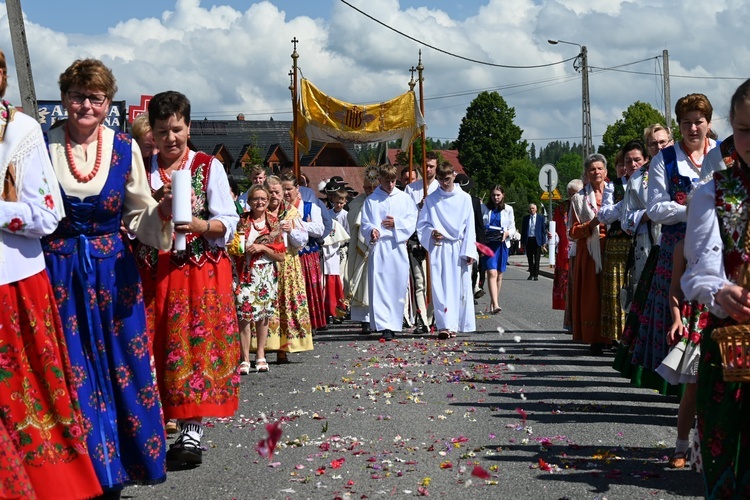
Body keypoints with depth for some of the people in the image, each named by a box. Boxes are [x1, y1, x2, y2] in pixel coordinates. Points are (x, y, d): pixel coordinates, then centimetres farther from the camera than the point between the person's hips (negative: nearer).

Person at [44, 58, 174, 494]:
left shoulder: (125, 148, 2)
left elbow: (139, 215, 6)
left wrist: (164, 211, -13)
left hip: (112, 274, 1)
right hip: (59, 273, -1)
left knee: (121, 368, 3)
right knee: (71, 373, 2)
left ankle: (113, 472, 20)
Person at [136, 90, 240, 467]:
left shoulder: (209, 166, 2)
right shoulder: (143, 170, 10)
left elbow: (228, 221, -3)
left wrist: (200, 225, -22)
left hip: (201, 269, -2)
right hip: (155, 270, 3)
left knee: (196, 342, -7)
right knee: (158, 345, 0)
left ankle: (192, 431, -5)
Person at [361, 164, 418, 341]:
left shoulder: (405, 198, 10)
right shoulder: (371, 200, 7)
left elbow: (412, 222, 5)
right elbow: (364, 225, 3)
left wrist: (396, 223, -12)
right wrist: (371, 231, -19)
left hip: (398, 247, 2)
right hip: (379, 247, -1)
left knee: (398, 286, 3)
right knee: (379, 286, -8)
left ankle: (394, 324, 14)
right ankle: (384, 326, -10)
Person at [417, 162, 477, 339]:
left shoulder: (464, 198, 5)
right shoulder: (431, 199, 5)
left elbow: (470, 227, 5)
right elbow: (421, 224, 8)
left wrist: (469, 251, -2)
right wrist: (431, 232, -13)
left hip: (459, 248, 1)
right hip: (439, 248, -1)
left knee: (460, 287, 1)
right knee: (440, 287, -9)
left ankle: (455, 325, 10)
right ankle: (445, 326, -12)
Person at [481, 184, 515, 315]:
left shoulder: (508, 209, 9)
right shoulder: (485, 208, 6)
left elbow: (513, 229, 10)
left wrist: (506, 233, -11)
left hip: (502, 244, 2)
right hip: (488, 244, -2)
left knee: (499, 275, 7)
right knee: (492, 273, -15)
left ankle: (494, 302, 21)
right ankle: (495, 304, -25)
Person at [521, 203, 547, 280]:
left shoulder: (541, 217, 4)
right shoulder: (525, 218, 9)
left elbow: (543, 230, 3)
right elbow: (523, 230, 9)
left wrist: (544, 241, -4)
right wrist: (522, 242, 3)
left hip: (537, 240, -2)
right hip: (528, 240, 2)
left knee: (537, 259, -1)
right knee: (530, 259, 7)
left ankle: (536, 275, 3)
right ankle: (531, 274, 16)